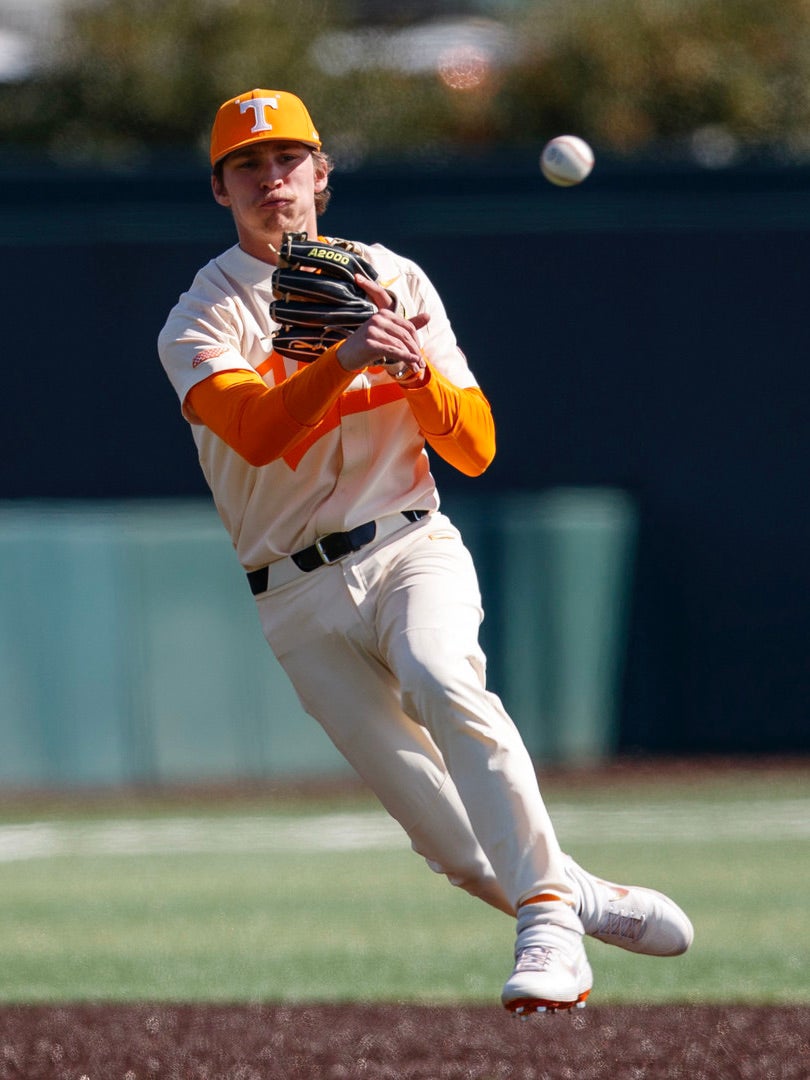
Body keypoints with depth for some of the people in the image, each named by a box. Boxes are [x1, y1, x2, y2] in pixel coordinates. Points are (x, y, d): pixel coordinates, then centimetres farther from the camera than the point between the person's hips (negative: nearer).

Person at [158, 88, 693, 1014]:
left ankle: (550, 921, -38)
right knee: (448, 836, -9)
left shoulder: (394, 280, 10)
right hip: (301, 602, 0)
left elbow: (475, 450, 5)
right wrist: (346, 360, -35)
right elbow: (255, 432, -20)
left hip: (411, 552, 0)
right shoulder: (200, 320, 2)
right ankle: (588, 901, 14)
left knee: (442, 681, -34)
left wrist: (417, 367, -14)